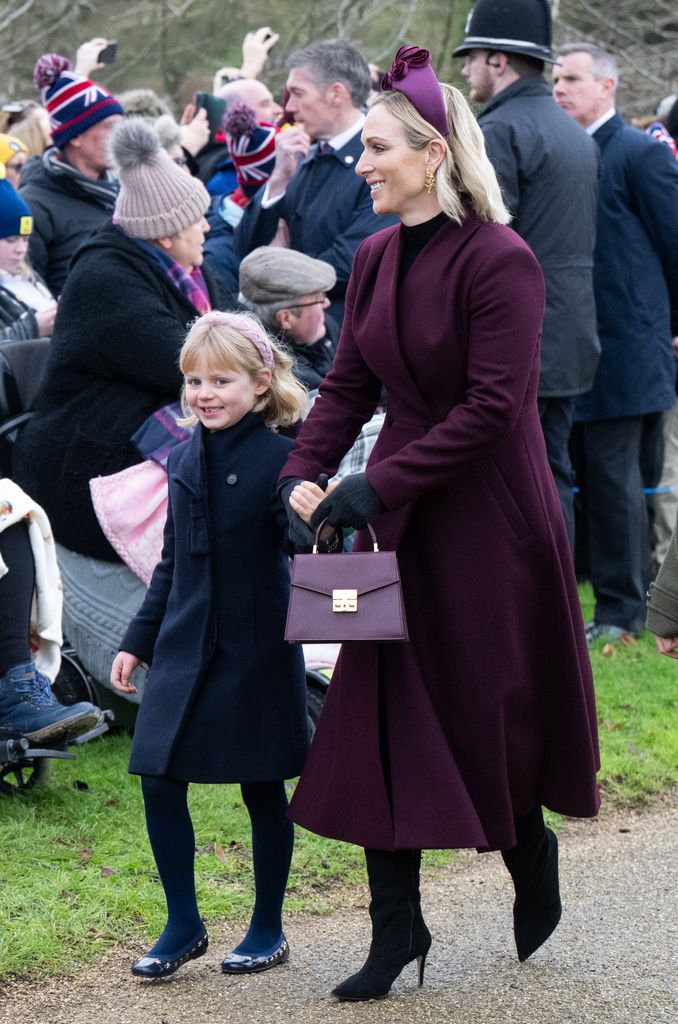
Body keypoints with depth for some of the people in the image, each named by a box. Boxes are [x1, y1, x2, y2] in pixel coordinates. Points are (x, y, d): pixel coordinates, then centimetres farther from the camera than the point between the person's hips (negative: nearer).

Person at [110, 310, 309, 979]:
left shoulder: (278, 459, -9)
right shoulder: (184, 461, 9)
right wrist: (138, 641, 17)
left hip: (256, 649, -5)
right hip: (184, 648, 5)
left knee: (262, 791, 6)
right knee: (159, 780, 1)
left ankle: (267, 930, 21)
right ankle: (183, 926, 16)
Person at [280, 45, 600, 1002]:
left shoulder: (500, 259, -16)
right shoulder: (376, 257, 6)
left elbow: (493, 405, -20)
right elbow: (349, 383, 8)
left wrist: (376, 486, -22)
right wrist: (304, 472, -9)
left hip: (491, 516, -6)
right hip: (402, 515, 6)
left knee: (491, 715, 6)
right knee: (380, 718, 2)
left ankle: (533, 856, 35)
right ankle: (396, 924, 10)